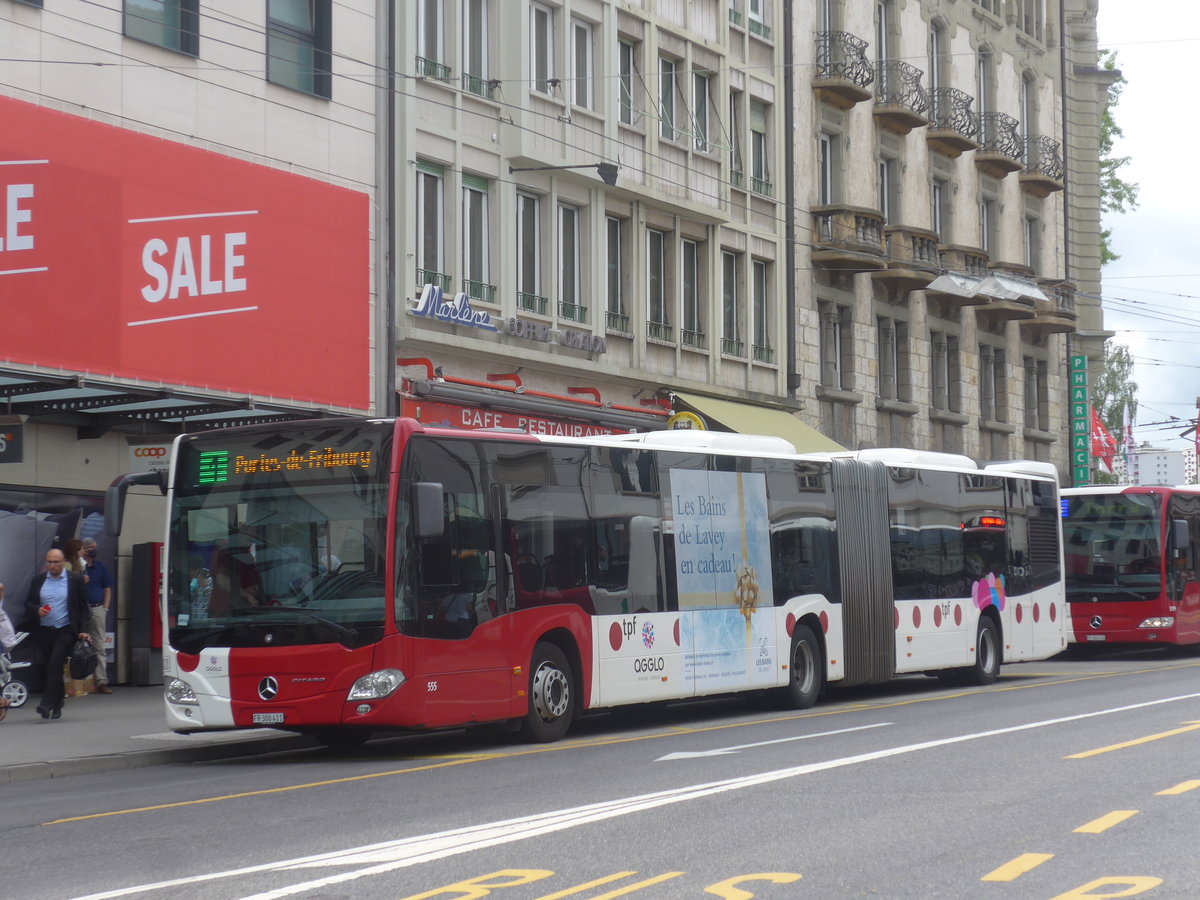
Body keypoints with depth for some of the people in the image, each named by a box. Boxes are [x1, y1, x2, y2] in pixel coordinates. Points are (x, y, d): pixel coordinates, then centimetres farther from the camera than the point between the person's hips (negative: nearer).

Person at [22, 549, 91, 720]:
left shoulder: (75, 580, 1)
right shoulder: (38, 580, 9)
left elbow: (83, 608, 3)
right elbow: (28, 603, 12)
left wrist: (83, 630, -5)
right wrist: (37, 610, -10)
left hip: (66, 631, -4)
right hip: (44, 632, 4)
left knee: (55, 664, -17)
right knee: (52, 667, 9)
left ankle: (47, 704, -20)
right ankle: (58, 702, 23)